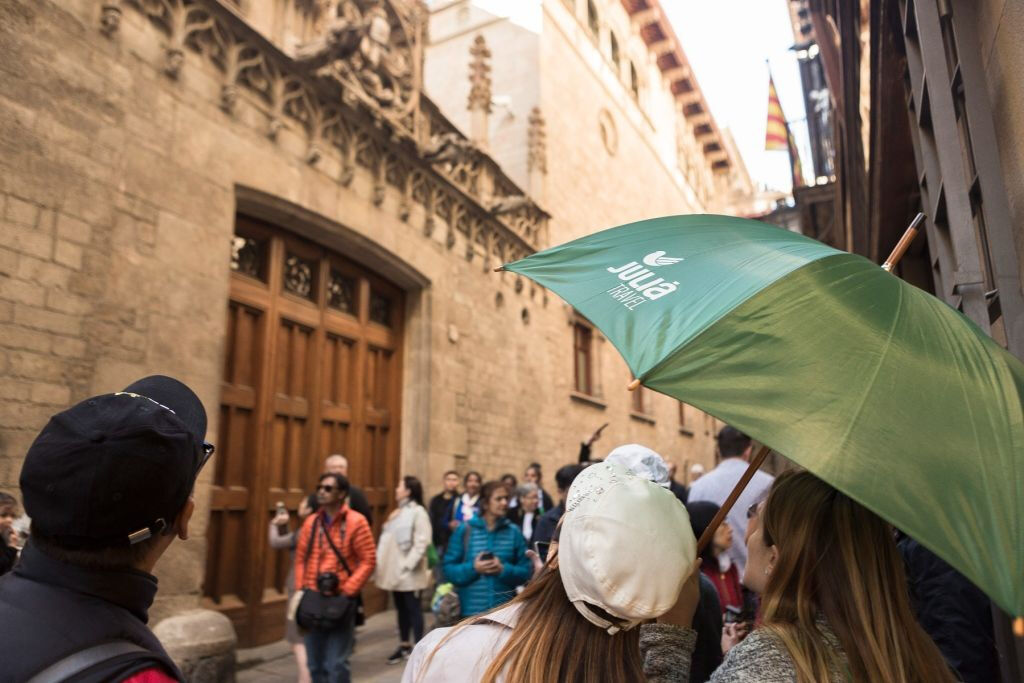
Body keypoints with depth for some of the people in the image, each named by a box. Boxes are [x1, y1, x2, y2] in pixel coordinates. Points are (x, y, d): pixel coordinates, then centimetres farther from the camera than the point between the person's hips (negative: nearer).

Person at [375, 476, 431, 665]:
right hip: (394, 571, 8)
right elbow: (388, 541, 15)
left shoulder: (418, 512, -11)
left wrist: (408, 565, -22)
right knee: (401, 609, 15)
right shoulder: (397, 512, 15)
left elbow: (421, 543, -19)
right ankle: (404, 646, 26)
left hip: (408, 572, -8)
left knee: (413, 609, 0)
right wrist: (381, 565, 9)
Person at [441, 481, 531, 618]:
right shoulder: (465, 530, 0)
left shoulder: (513, 532, 3)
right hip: (471, 609, -1)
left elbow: (526, 570, 2)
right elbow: (449, 568, 1)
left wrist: (503, 570, -14)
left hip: (505, 610, 1)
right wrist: (473, 568, -14)